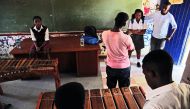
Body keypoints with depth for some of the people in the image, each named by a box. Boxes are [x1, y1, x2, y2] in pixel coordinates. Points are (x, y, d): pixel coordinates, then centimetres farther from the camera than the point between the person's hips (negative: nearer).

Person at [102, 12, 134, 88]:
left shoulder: (105, 34, -16)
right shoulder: (126, 38, -27)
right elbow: (131, 49, -5)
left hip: (110, 67, 3)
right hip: (124, 68, -3)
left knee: (111, 89, 24)